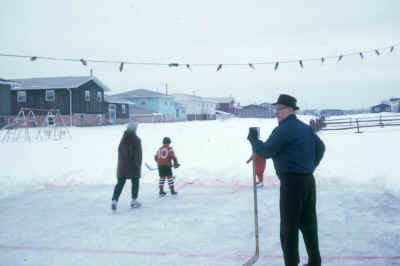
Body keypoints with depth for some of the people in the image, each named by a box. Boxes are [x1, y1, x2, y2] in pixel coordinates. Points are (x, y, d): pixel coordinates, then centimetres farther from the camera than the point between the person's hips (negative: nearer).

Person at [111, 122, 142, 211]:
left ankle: (114, 200, -11)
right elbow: (138, 154, -13)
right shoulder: (136, 140, -10)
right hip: (133, 166, -4)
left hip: (122, 166, 4)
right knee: (135, 182, 12)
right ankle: (134, 201, 17)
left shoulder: (123, 140, 5)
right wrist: (138, 165, -9)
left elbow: (120, 152, 10)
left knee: (120, 183, 4)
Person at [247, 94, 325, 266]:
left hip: (291, 182, -9)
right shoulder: (306, 128, 15)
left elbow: (266, 152, -15)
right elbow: (320, 147, 22)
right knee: (308, 223, 15)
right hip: (308, 180, 9)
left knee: (289, 226, -1)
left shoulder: (283, 129, -13)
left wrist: (252, 139, 1)